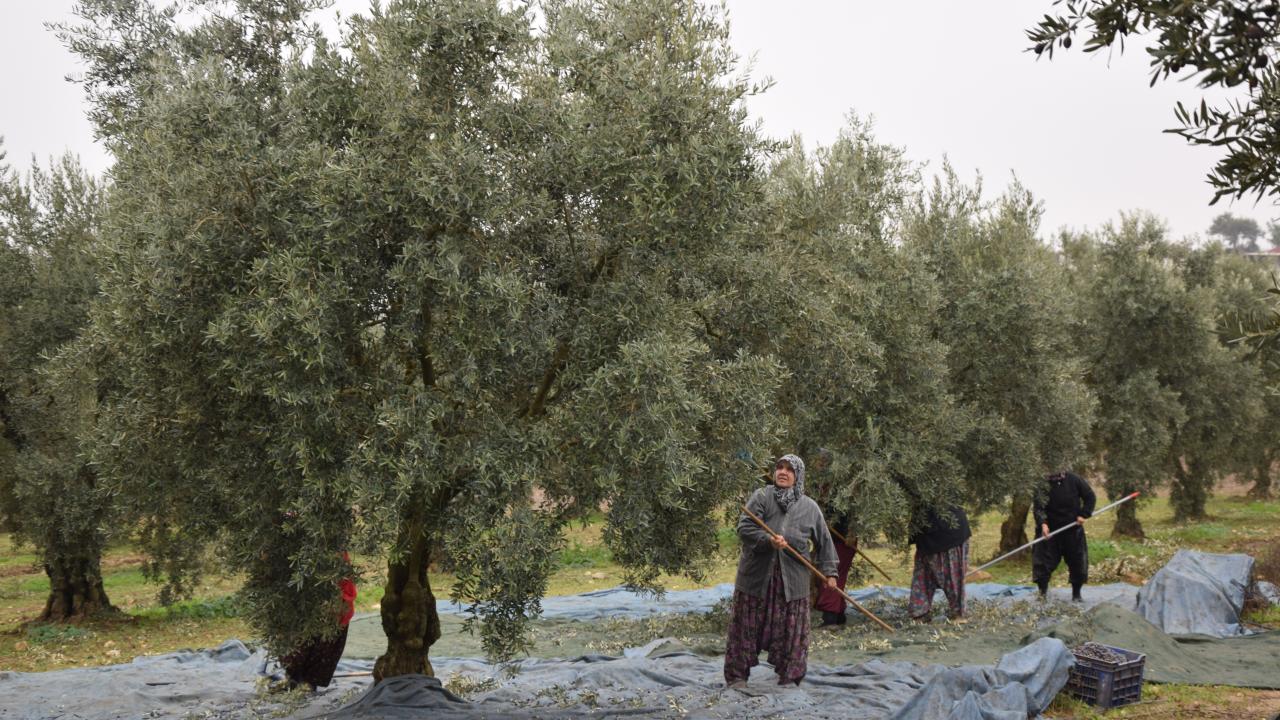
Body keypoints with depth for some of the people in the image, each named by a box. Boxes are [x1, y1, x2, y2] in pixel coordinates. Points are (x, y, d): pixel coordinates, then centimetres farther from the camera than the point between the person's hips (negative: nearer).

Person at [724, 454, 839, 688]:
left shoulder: (809, 507, 7)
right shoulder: (761, 497, -1)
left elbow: (824, 541, 13)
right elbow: (744, 528, -10)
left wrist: (829, 572, 7)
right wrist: (768, 540, -25)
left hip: (792, 580, 2)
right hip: (757, 575, -2)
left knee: (791, 629, 5)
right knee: (747, 626, 4)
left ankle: (789, 678, 18)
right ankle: (737, 676, 15)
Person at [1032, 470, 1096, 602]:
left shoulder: (1074, 480, -6)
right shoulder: (1044, 485, -8)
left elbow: (1090, 497, 4)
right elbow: (1038, 507, -15)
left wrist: (1083, 514, -8)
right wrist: (1042, 523, -31)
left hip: (1073, 528, 1)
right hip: (1050, 530, -1)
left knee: (1077, 561, 8)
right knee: (1044, 560, -4)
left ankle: (1076, 593, 23)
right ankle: (1042, 591, 8)